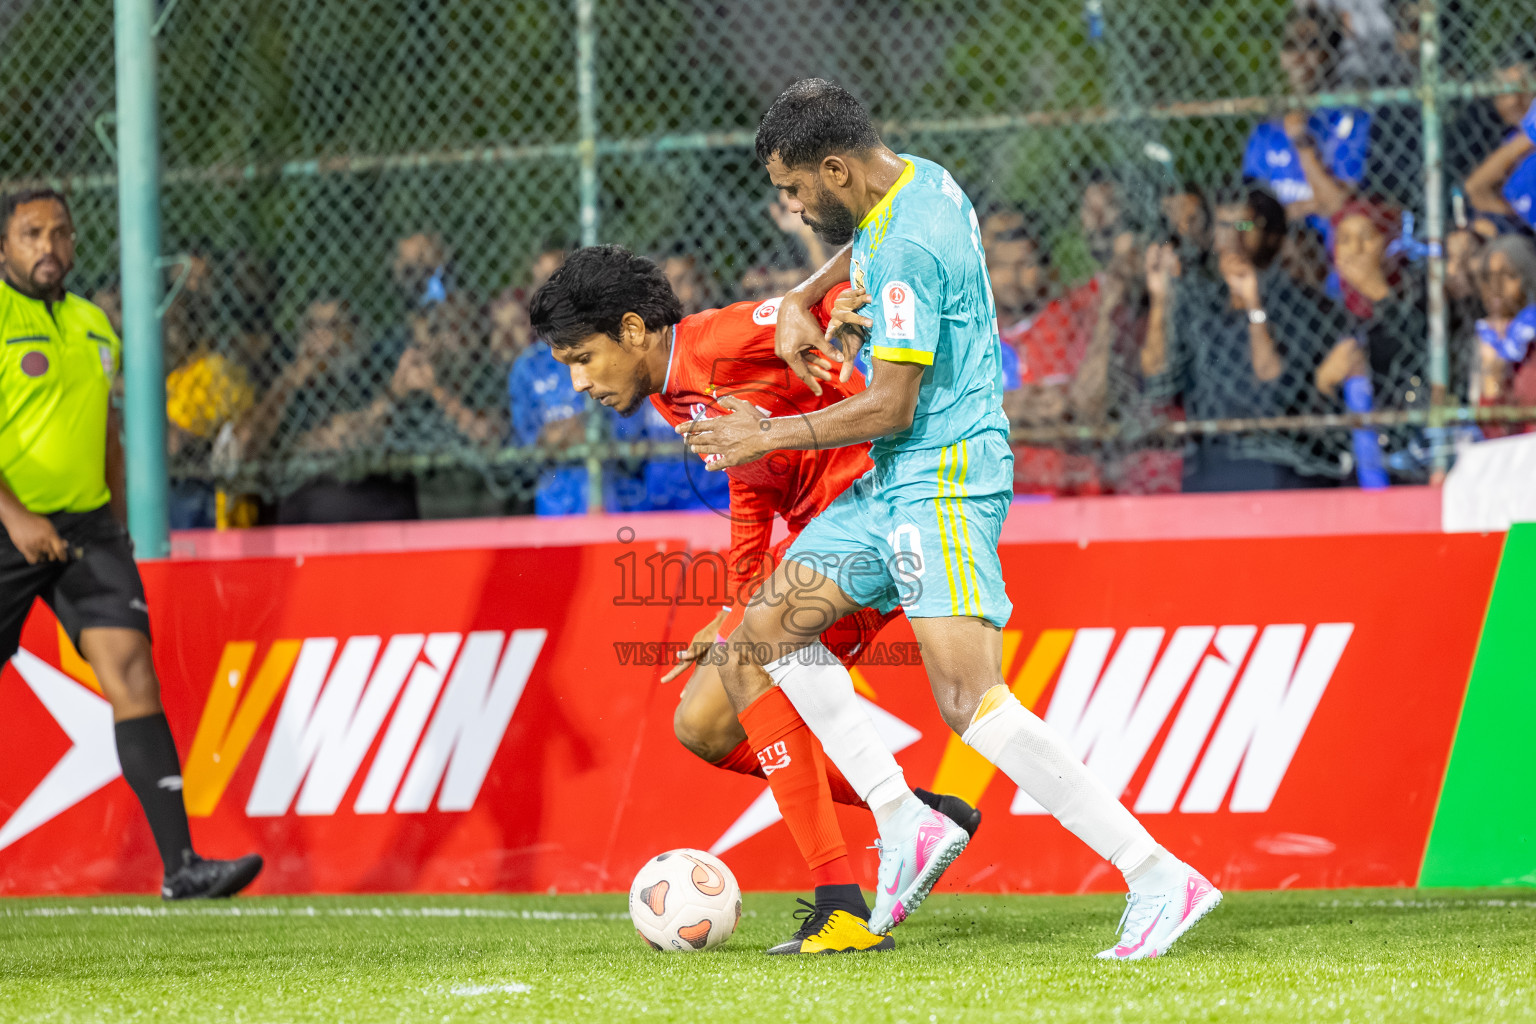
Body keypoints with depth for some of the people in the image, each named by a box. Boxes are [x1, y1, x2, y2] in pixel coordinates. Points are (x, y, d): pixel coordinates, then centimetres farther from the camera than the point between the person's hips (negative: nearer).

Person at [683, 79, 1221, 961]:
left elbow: (889, 407, -21)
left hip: (943, 481, -11)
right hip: (901, 482, 11)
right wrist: (801, 302, 19)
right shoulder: (915, 179, 9)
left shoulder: (908, 245, -21)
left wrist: (766, 437, -10)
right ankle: (904, 822, 9)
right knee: (771, 628, 13)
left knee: (972, 703, -20)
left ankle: (1161, 879, -23)